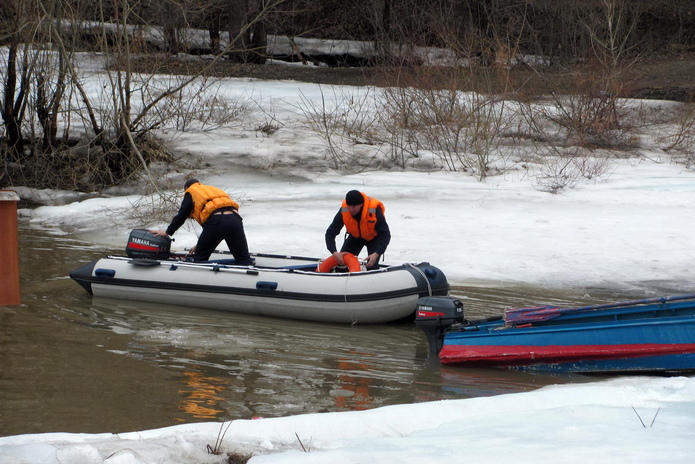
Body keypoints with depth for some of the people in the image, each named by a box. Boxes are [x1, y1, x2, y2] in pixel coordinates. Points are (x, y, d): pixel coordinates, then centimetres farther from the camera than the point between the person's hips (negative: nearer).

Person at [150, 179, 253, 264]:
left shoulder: (190, 192, 21)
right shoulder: (214, 189, 39)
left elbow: (181, 216, 16)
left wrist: (167, 232, 29)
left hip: (216, 221, -5)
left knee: (200, 258, 11)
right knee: (244, 259, 7)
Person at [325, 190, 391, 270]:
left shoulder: (374, 211, -37)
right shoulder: (343, 211, -30)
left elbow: (385, 235, -32)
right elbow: (330, 233, -26)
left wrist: (376, 254, -46)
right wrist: (335, 253, -41)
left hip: (374, 237, -3)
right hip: (355, 236, 3)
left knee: (372, 266, -21)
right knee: (341, 262, -7)